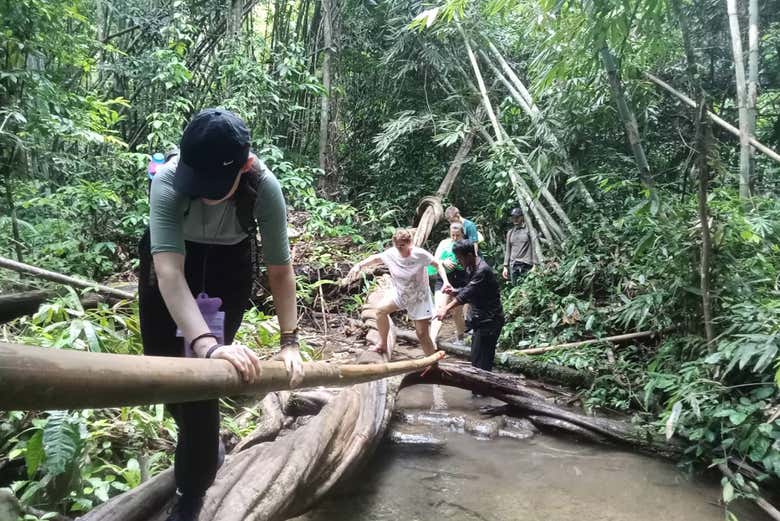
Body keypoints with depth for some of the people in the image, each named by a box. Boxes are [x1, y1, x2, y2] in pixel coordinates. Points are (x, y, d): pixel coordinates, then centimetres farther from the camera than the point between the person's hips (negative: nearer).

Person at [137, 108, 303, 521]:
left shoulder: (264, 187, -31)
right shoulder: (168, 181, -35)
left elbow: (280, 269, -23)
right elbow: (169, 272, -43)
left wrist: (290, 342, -26)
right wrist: (207, 343, -54)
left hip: (229, 263, -1)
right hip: (169, 256, 1)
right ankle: (204, 445, 42)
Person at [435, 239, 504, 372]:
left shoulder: (482, 270, -22)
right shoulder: (471, 268, 9)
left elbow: (467, 293, -31)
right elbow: (469, 291, 16)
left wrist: (446, 308, -37)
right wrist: (454, 291, -4)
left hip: (489, 320, -10)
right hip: (480, 319, 10)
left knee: (480, 361, -10)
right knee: (477, 358, 16)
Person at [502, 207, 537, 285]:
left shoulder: (528, 230, 2)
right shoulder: (510, 232, 15)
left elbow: (534, 247, -2)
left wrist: (535, 264, -8)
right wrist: (505, 266, 13)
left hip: (527, 264, -4)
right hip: (513, 265, 4)